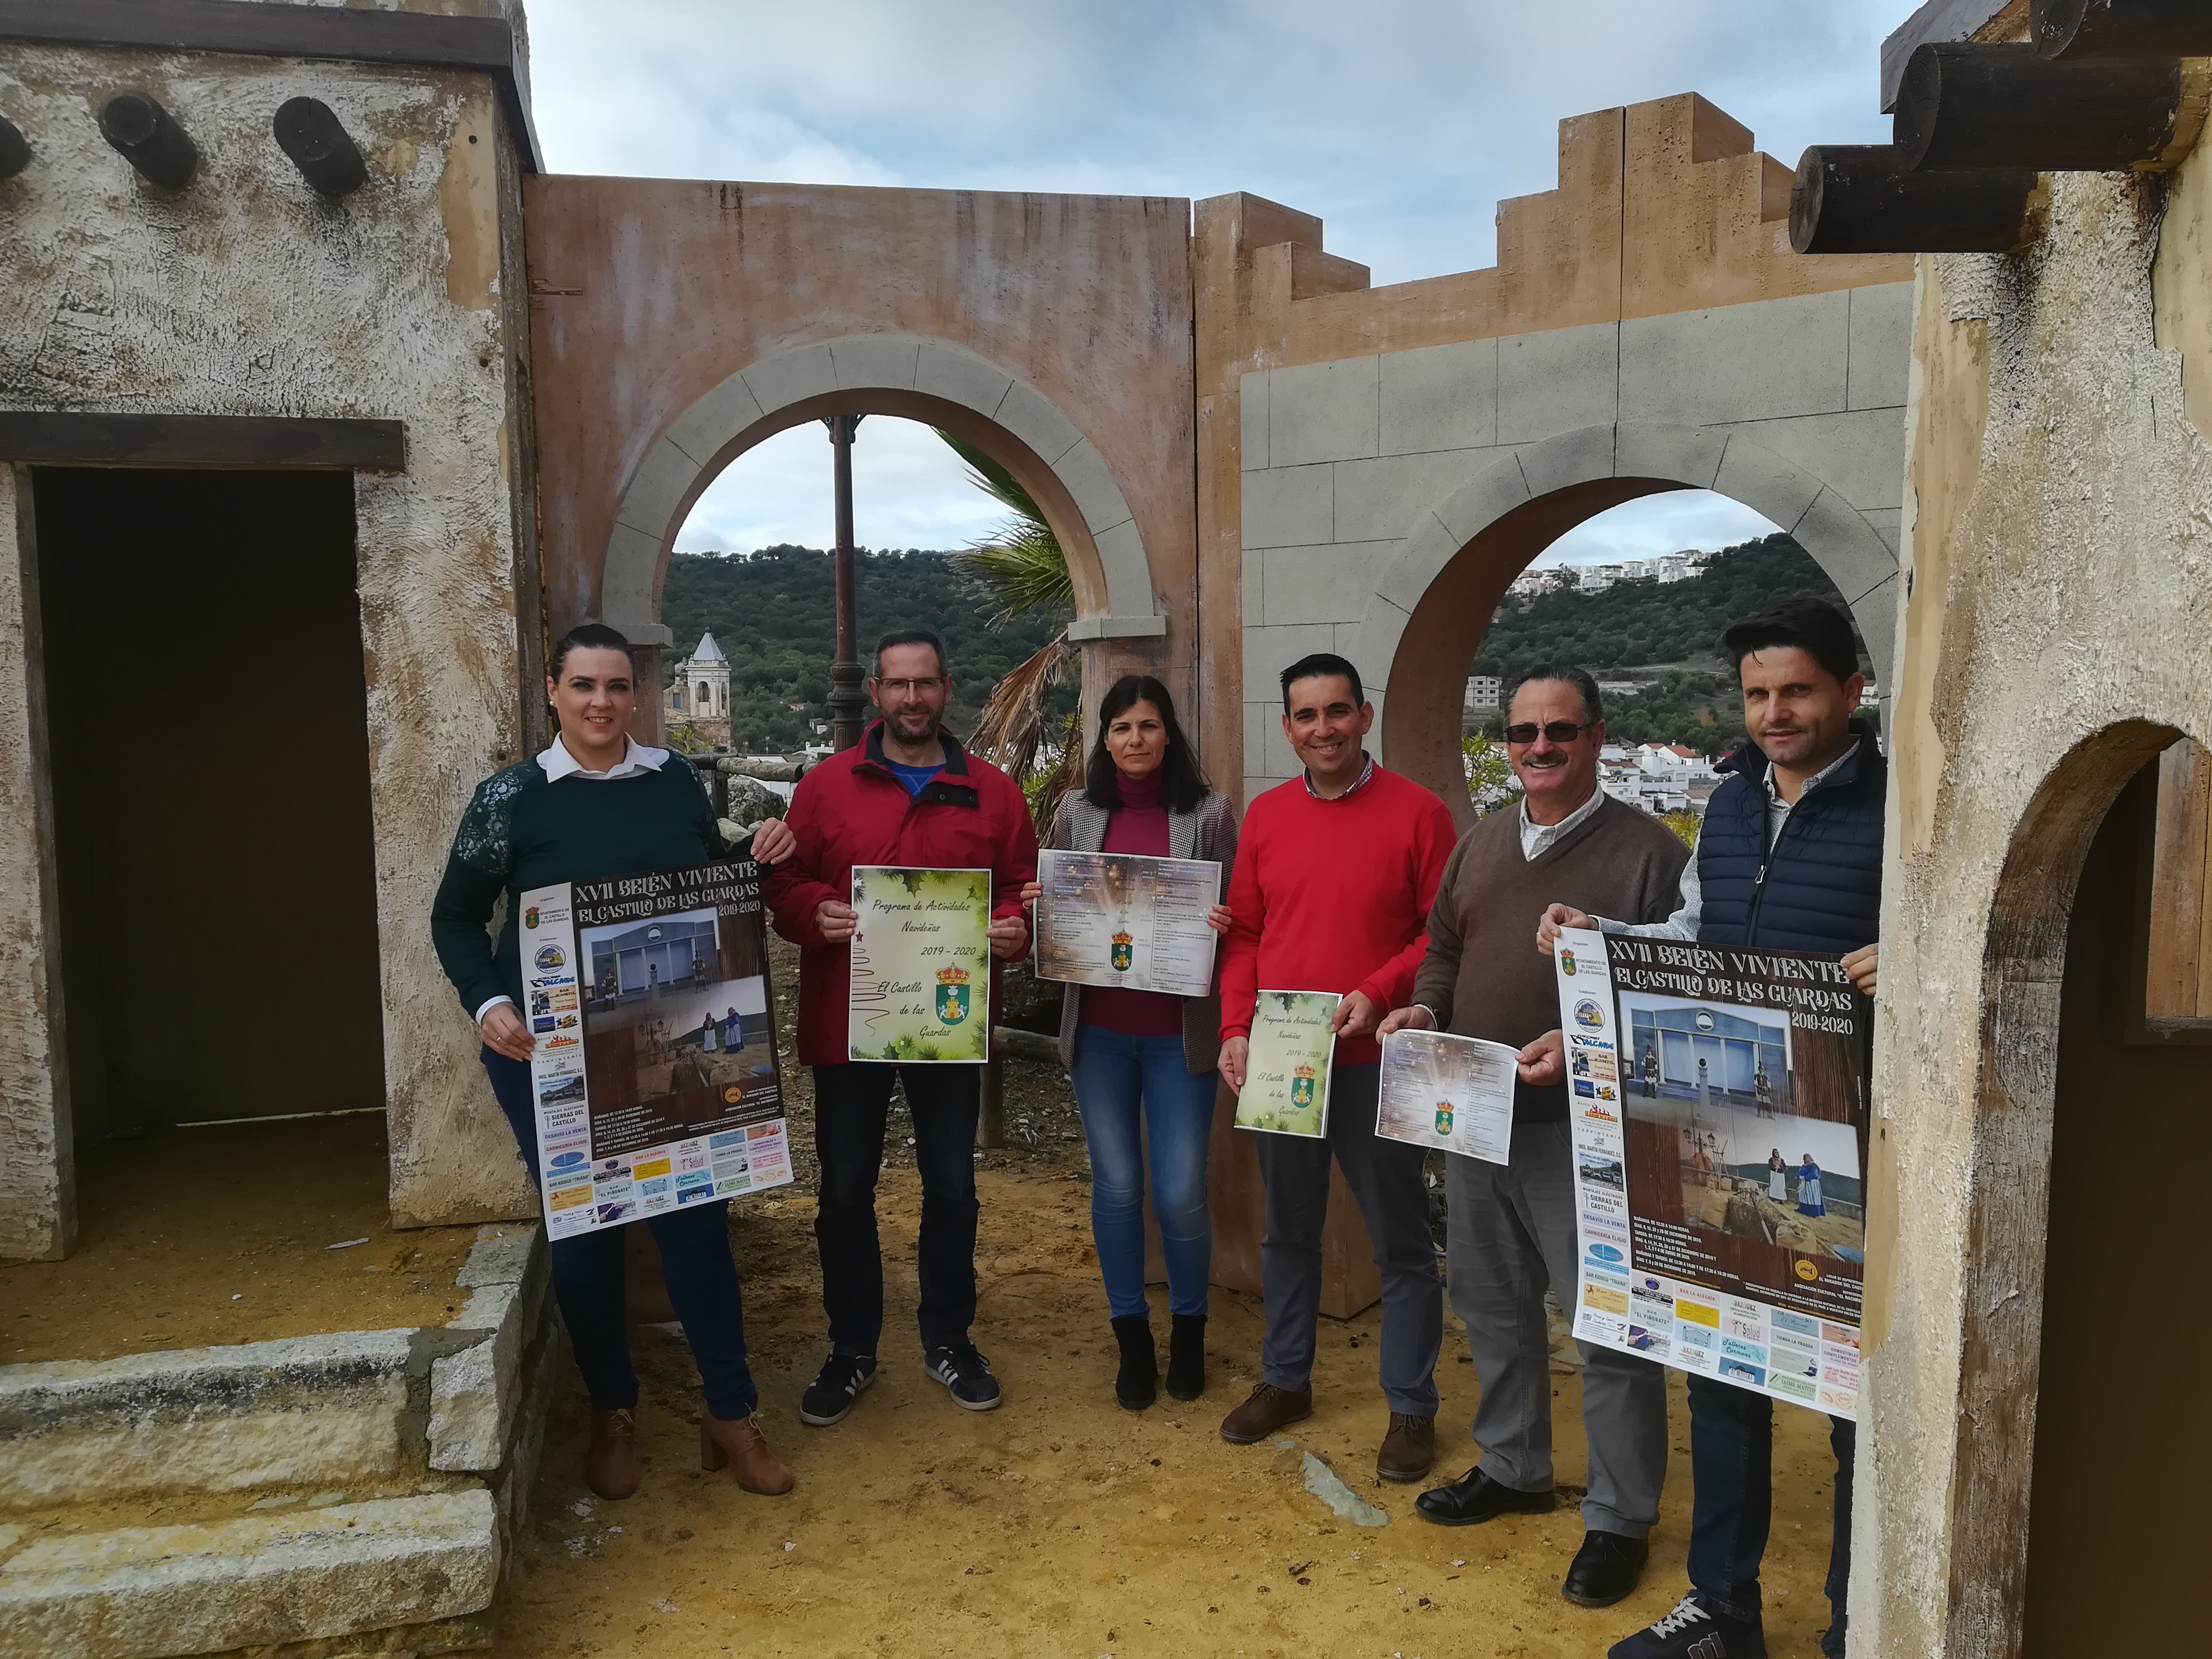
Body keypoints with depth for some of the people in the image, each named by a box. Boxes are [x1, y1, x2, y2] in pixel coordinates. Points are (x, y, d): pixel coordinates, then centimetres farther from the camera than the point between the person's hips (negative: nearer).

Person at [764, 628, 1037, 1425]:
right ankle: (851, 1351, 27)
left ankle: (948, 1339, 31)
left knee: (952, 1187, 13)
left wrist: (1016, 929, -14)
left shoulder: (993, 792, 3)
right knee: (845, 1190, 9)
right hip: (845, 1023, -1)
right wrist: (817, 915, -19)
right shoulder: (826, 785, 1)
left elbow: (1023, 890, 7)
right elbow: (783, 888, 1)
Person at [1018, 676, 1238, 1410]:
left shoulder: (1210, 814, -3)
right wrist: (1039, 906, -7)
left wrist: (1224, 927, -19)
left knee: (1180, 1194, 1)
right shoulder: (1076, 813, 5)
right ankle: (1132, 1336, 27)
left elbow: (1238, 916, 2)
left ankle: (1188, 1329, 28)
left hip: (1180, 1034, -2)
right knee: (1116, 1187, 9)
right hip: (1098, 1032, 2)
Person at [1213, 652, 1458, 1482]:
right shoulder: (1265, 815, 5)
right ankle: (1285, 1381, 34)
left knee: (1400, 1240, 7)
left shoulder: (1416, 812, -7)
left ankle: (1411, 1407, 23)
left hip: (1372, 1061, -4)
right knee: (1287, 1229, 18)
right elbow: (1244, 933, 8)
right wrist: (1236, 1028, -1)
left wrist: (1377, 994, -18)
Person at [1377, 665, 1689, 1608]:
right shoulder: (1479, 845, 12)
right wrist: (1425, 1009, 0)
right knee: (1490, 1301, 19)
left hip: (1582, 1126, -7)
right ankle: (1512, 1468, 38)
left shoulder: (1647, 850, -9)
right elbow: (1444, 949, 20)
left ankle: (1621, 1519, 20)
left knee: (1609, 1323, 3)